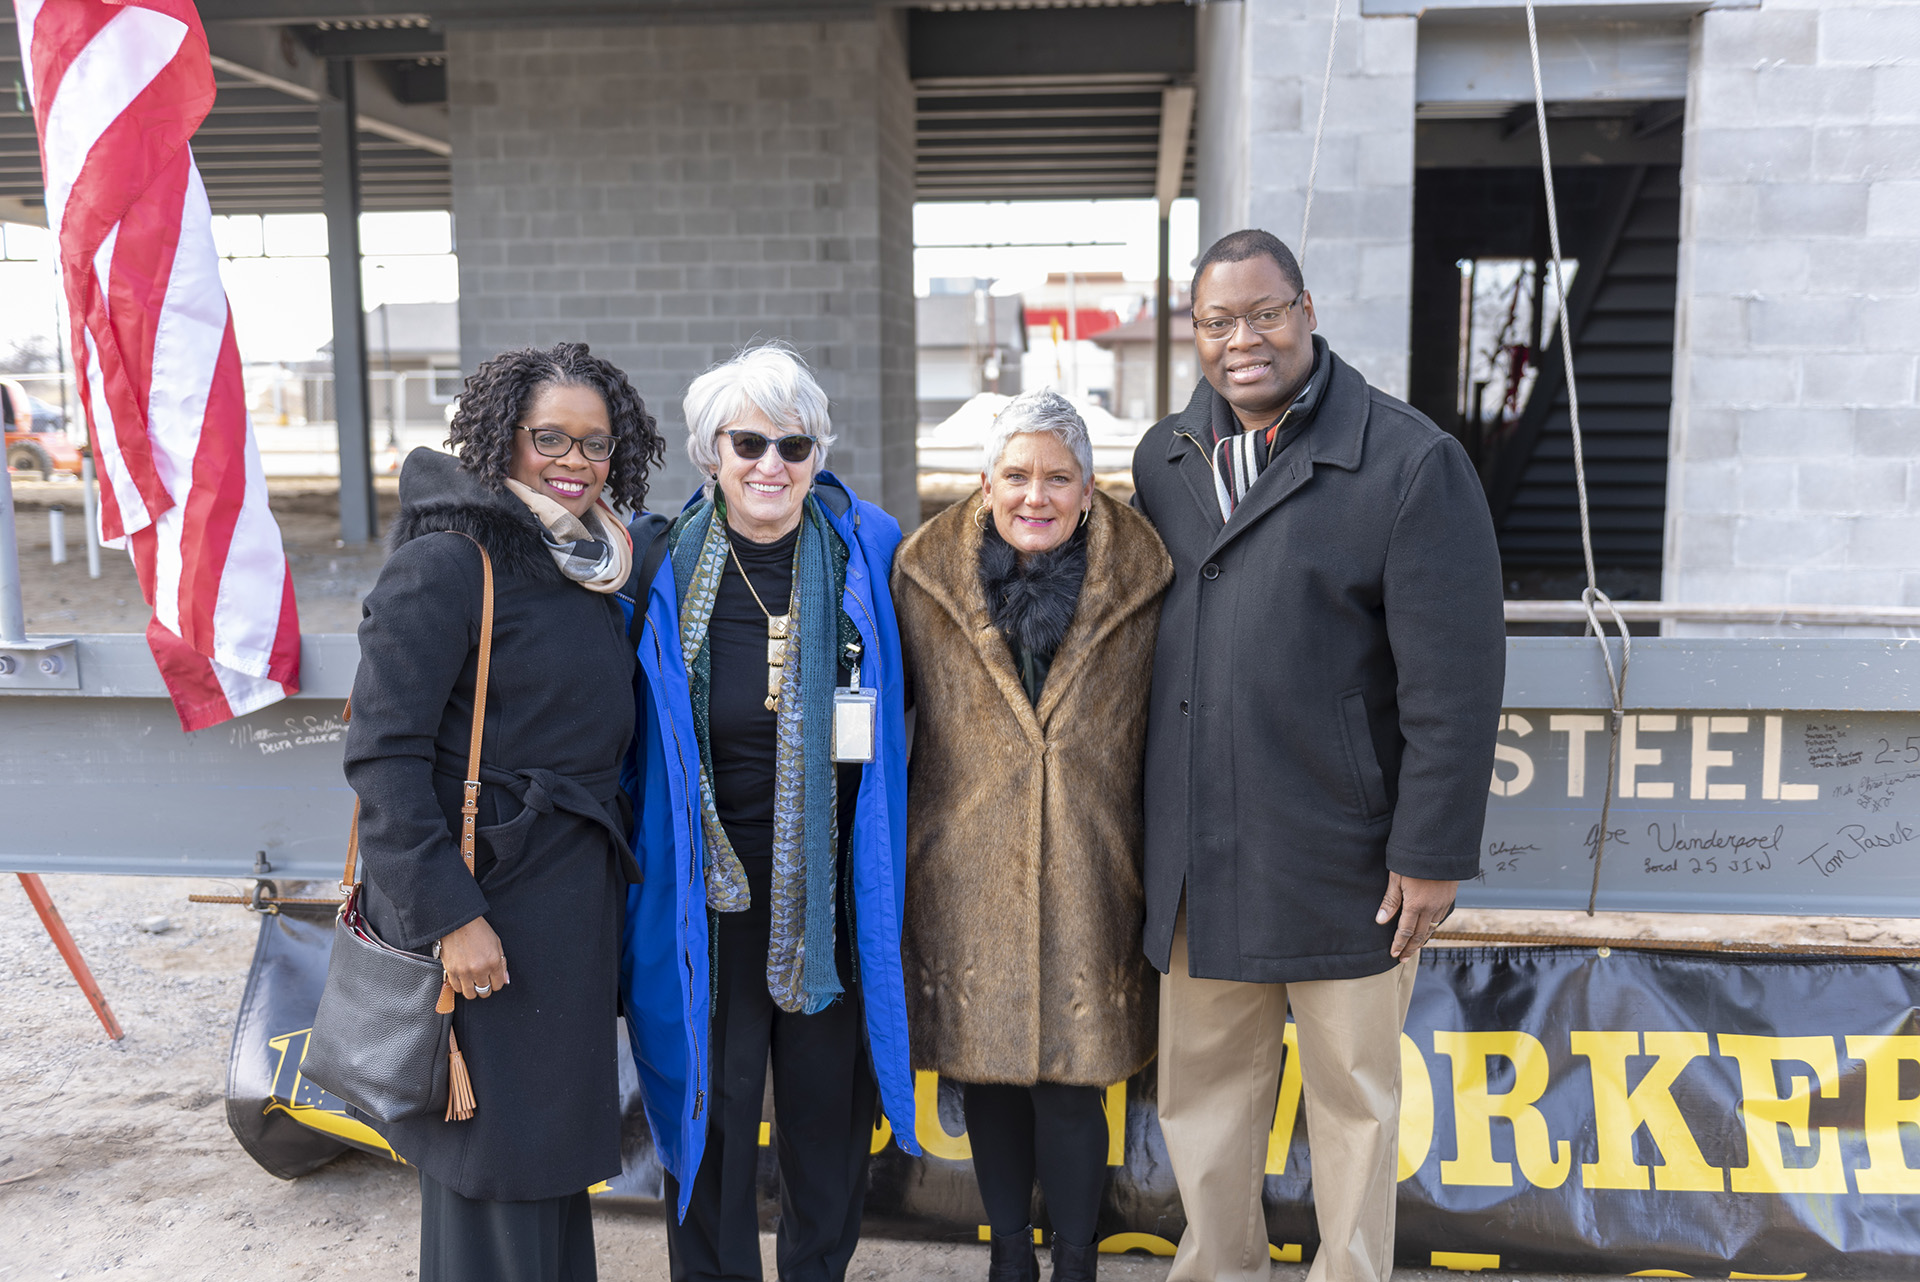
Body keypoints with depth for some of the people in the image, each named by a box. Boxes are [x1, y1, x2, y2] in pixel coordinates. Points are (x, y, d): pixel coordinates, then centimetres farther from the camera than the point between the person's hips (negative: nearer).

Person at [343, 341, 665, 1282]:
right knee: (492, 1166, 4)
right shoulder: (446, 563, -14)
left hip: (580, 900, 8)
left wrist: (611, 873, 12)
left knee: (555, 1136, 19)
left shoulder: (592, 569, 10)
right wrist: (448, 916, -20)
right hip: (489, 903, -7)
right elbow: (382, 755, -17)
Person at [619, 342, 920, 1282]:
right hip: (708, 887, 0)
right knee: (710, 1102, 9)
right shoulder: (668, 565, -3)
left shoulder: (869, 551, -3)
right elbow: (641, 742, 6)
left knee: (829, 1096, 15)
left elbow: (902, 705, 8)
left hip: (832, 883, 1)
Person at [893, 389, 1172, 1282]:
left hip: (1088, 871, -1)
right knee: (983, 1062, 14)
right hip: (967, 870, 2)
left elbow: (1162, 737, 5)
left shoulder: (1139, 583, -2)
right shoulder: (926, 575, -1)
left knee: (1073, 1079, 2)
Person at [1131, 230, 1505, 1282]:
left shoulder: (1411, 462, -10)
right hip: (1194, 858, 5)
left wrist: (1432, 855, -13)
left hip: (1341, 858, -5)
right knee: (1200, 1088, 17)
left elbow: (1454, 682, -12)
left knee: (1352, 1097, 13)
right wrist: (1148, 820, 13)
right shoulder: (1163, 457, 7)